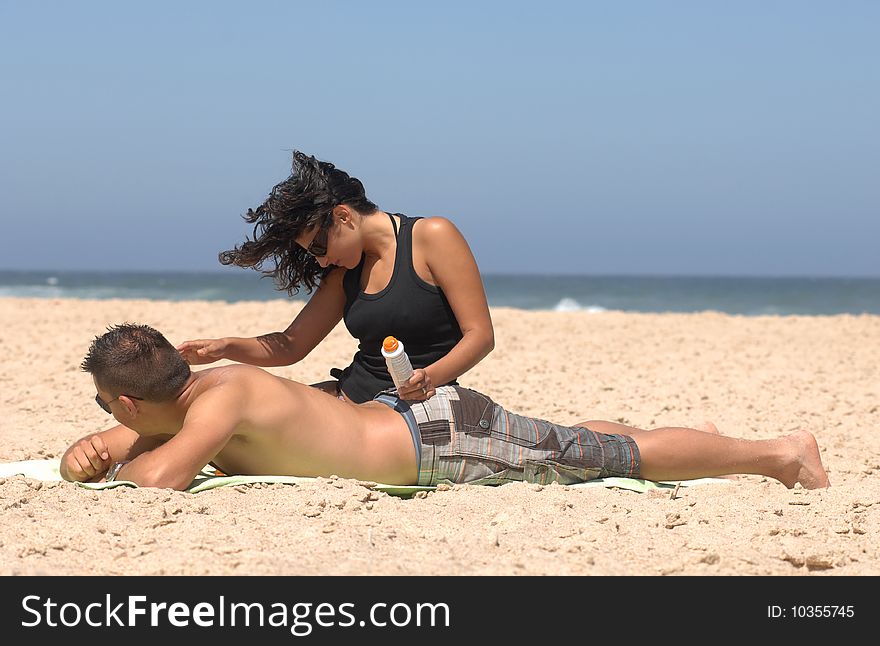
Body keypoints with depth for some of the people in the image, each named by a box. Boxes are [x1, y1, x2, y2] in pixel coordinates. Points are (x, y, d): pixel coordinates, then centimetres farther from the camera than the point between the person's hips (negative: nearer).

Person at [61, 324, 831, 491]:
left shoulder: (224, 395, -25)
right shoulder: (180, 400, 1)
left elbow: (159, 475, -39)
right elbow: (94, 455, 13)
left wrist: (121, 469, -17)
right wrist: (85, 454, -10)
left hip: (446, 439, -8)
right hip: (403, 420, 8)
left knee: (617, 458, 2)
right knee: (569, 443, 28)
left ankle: (778, 450, 14)